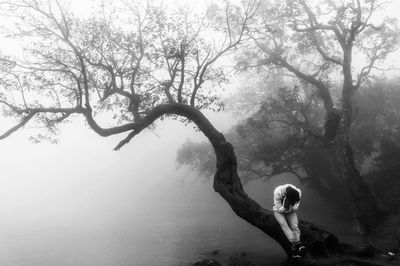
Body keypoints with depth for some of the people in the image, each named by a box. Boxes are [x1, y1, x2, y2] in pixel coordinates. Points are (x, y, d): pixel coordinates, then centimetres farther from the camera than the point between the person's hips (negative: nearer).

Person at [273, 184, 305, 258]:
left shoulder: (298, 192, -23)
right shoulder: (277, 192, -31)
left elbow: (295, 208, -15)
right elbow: (279, 209, -24)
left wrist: (289, 207, -33)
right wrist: (285, 207, -41)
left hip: (291, 211, 2)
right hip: (279, 211, -2)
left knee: (294, 226, -21)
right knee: (283, 224, -29)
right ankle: (296, 243, -41)